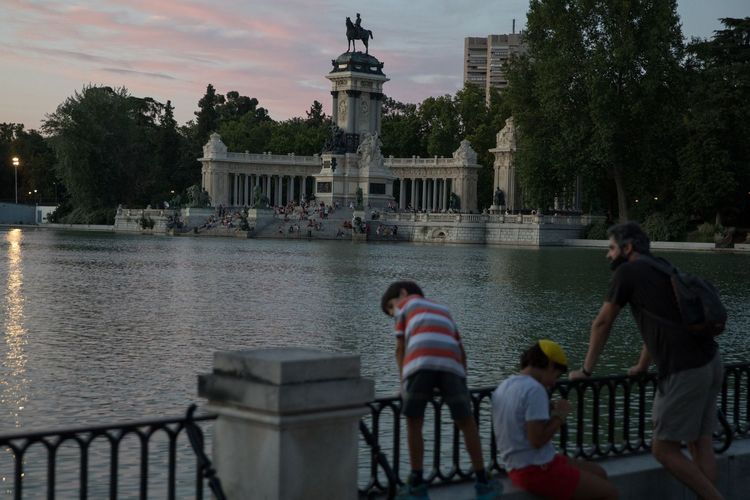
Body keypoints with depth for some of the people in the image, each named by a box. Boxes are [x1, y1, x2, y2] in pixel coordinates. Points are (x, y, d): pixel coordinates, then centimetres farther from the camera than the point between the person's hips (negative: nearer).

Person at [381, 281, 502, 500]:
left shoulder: (405, 304, 30)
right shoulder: (443, 310, 40)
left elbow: (400, 349, 21)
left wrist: (404, 385, 24)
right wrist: (461, 386, 39)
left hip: (420, 362, -3)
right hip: (450, 364, 3)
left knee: (414, 422, 10)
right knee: (466, 422, 14)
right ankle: (483, 482, 16)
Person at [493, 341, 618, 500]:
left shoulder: (505, 386, 9)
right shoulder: (535, 389, -19)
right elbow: (537, 440, -23)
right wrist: (559, 415, -9)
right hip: (537, 470, -10)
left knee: (599, 473, 19)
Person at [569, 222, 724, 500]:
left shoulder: (628, 271, -1)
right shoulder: (663, 269, 23)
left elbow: (602, 324, 6)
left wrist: (586, 370, 16)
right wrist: (642, 366, 44)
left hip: (684, 371, -8)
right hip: (710, 362, 8)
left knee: (664, 449, 0)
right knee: (700, 443, 12)